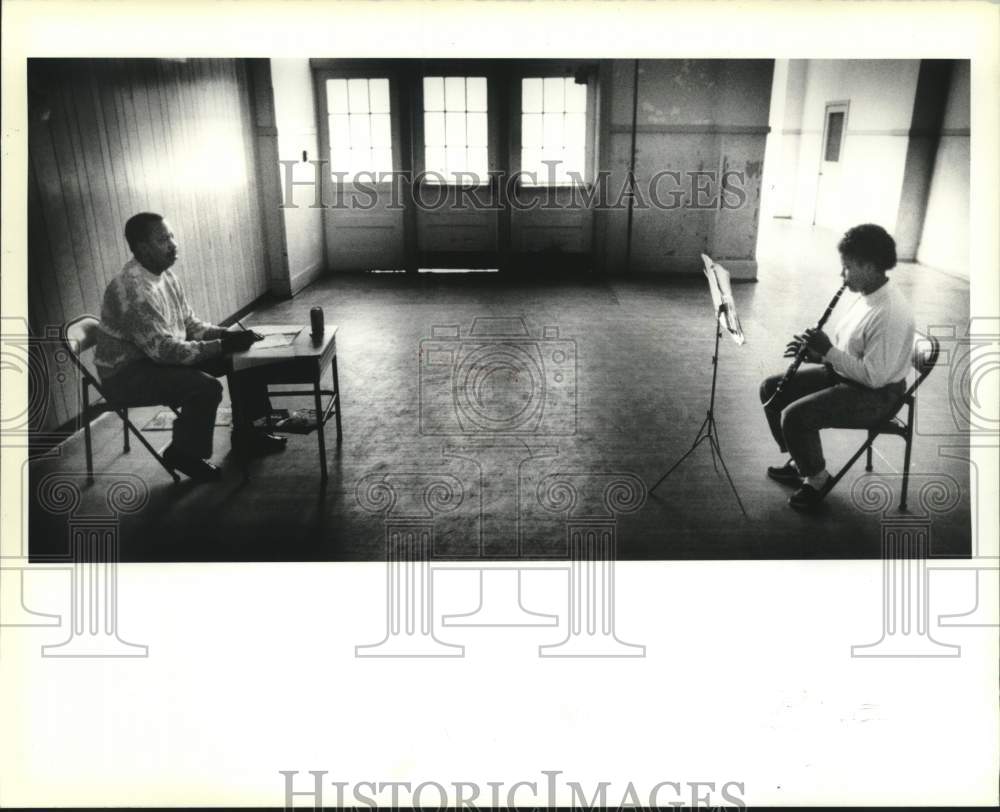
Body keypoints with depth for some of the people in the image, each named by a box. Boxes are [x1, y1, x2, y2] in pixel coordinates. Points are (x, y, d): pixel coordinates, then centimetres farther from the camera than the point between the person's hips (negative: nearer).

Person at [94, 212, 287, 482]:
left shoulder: (166, 275, 2)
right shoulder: (133, 290, -28)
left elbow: (189, 323, 9)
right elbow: (164, 349, -31)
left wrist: (227, 333, -9)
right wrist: (222, 346, -29)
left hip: (159, 355, 9)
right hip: (126, 373, -9)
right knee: (206, 387, -31)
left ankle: (245, 432, 14)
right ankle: (184, 453, -6)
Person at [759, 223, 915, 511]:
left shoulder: (890, 314, -28)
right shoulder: (867, 294, 3)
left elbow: (874, 376, -28)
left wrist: (828, 351, -24)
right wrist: (816, 351, -4)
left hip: (876, 394, -10)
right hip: (842, 373, 10)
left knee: (795, 415, -26)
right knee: (771, 389, 4)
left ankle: (817, 479, 0)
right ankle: (799, 461, 16)